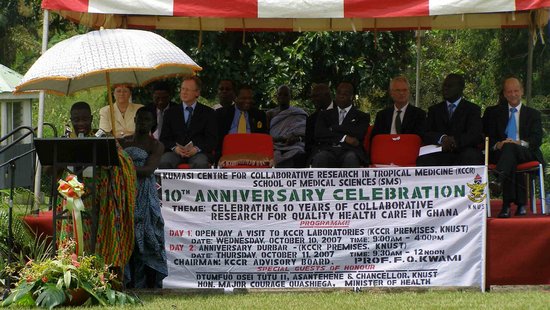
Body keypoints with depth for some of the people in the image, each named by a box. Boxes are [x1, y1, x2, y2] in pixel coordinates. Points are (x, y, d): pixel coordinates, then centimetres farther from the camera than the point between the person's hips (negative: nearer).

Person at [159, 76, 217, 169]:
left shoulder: (208, 113, 13)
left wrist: (197, 149, -13)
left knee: (201, 164, -38)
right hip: (175, 152, 2)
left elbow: (212, 139, 6)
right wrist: (174, 147, -11)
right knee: (164, 162, -34)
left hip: (198, 153, -2)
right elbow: (164, 138, 12)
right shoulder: (170, 113, 18)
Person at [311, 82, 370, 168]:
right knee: (320, 158, -35)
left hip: (350, 151, -1)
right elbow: (319, 134, 8)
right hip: (328, 150, 1)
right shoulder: (325, 115, 27)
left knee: (351, 158, -38)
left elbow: (358, 134, 0)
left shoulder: (362, 116, 22)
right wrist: (344, 138, -3)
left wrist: (333, 129, 7)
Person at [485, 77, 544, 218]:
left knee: (510, 147, -39)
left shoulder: (533, 114, 21)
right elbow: (489, 137, 12)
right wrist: (498, 144, -15)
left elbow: (537, 139, 4)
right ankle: (520, 204, -49)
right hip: (502, 153, 1)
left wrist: (520, 143, -18)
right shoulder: (496, 113, 23)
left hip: (526, 153, -1)